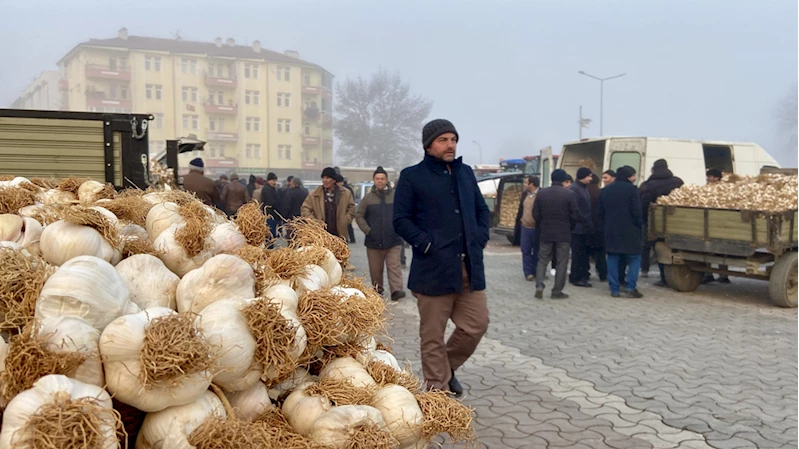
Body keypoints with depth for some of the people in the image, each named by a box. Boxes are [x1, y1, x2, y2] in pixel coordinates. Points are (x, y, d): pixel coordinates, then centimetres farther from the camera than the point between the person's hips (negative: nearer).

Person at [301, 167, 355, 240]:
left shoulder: (345, 193, 4)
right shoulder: (314, 194, 1)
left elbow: (351, 208, 13)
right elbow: (304, 209, 3)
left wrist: (344, 221, 2)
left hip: (339, 234, 1)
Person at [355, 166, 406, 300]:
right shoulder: (368, 197, 3)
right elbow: (359, 215, 7)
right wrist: (367, 230, -3)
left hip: (393, 240, -2)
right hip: (374, 241, 2)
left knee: (394, 267, -7)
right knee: (375, 269, 10)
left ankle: (396, 290, -12)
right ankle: (377, 289, 24)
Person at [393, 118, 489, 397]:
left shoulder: (466, 173, 15)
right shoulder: (412, 176, -2)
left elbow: (482, 210, 22)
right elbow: (401, 220, -5)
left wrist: (480, 238, 6)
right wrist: (426, 244, -14)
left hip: (470, 266, 5)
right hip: (434, 268, -5)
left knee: (476, 325, 7)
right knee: (433, 336, 2)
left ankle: (448, 367, 32)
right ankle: (438, 389, 16)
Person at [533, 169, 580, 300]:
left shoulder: (541, 193, 0)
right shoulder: (570, 194, -9)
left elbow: (535, 214, 1)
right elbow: (575, 216, -8)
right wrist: (570, 228, 10)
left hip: (545, 233, 3)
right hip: (564, 234, -2)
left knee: (542, 260, 13)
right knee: (561, 263, 6)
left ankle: (539, 285, -4)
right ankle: (557, 291, 8)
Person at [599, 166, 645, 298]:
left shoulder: (605, 190, 11)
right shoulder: (631, 189, -9)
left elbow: (600, 213, 13)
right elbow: (637, 212, -11)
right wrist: (640, 226, 1)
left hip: (610, 231, 5)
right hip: (629, 231, -5)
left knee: (613, 258, 7)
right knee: (634, 258, 4)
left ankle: (614, 289, 6)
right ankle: (630, 287, -5)